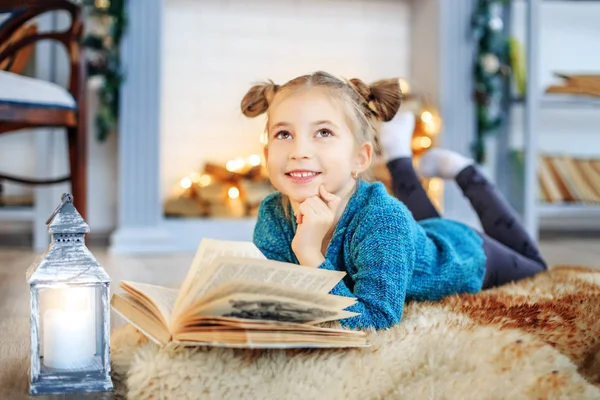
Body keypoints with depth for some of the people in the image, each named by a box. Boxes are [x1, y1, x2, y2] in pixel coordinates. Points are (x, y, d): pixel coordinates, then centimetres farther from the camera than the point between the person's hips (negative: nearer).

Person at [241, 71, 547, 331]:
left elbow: (374, 322, -52)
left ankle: (459, 170, 33)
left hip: (464, 255, -3)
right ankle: (399, 159, 43)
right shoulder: (272, 214, -32)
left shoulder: (383, 218, -47)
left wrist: (311, 255, -59)